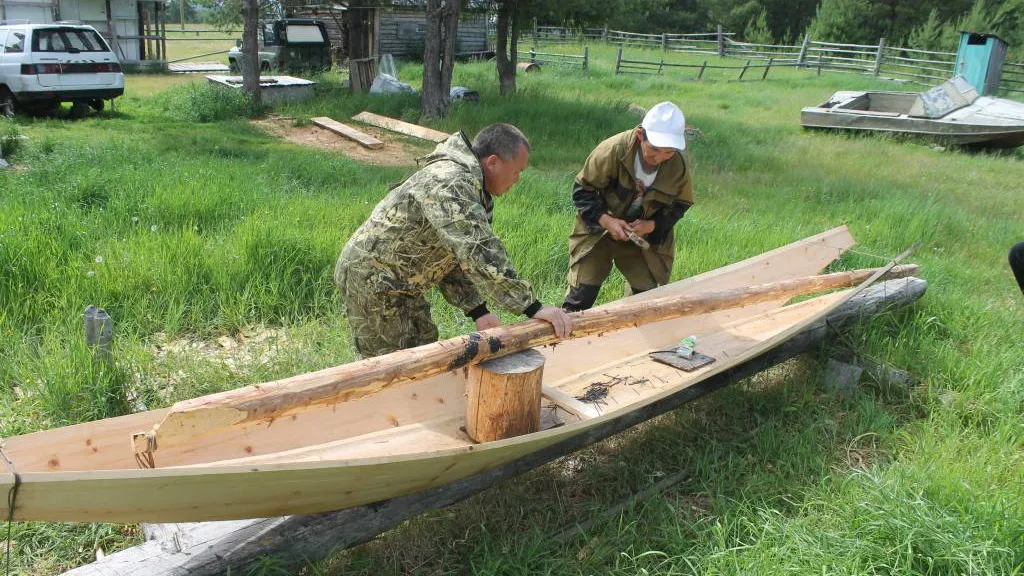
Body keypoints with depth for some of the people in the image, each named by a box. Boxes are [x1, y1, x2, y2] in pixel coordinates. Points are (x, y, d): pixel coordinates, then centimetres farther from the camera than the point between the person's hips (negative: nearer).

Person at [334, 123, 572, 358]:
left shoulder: (467, 183, 7)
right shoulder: (451, 182, -27)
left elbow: (458, 255, 10)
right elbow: (480, 254, -35)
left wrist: (478, 310, 2)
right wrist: (533, 307, -32)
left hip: (399, 282, 10)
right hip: (370, 279, -10)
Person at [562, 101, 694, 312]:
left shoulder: (679, 165, -18)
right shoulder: (612, 150, -29)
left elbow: (680, 204, 0)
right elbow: (582, 190, -16)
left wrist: (652, 225, -19)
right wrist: (606, 220, -28)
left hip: (644, 233, 3)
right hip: (599, 228, -3)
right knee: (582, 295, -7)